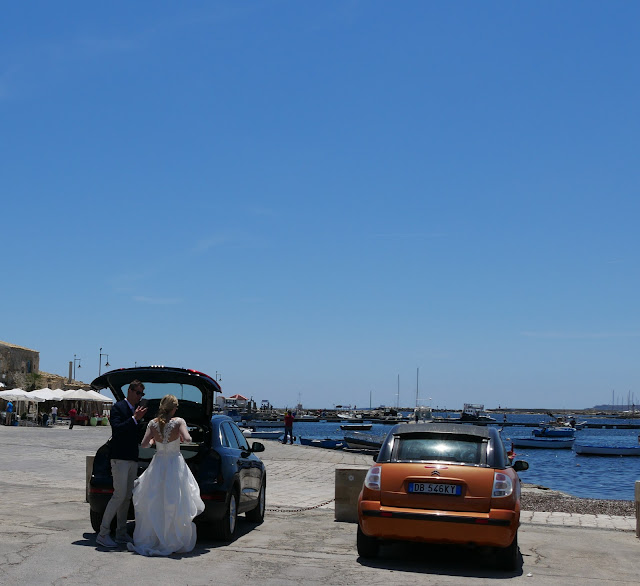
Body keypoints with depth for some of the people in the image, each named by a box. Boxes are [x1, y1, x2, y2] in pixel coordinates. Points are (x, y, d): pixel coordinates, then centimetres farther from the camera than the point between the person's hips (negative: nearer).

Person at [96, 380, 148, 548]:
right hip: (120, 458, -8)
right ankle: (103, 533, -5)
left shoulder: (135, 410, 15)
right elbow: (117, 429, -21)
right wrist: (135, 419, -25)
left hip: (132, 459, 8)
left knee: (127, 497, 11)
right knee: (119, 495, -11)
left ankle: (121, 533, 18)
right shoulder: (118, 407, -7)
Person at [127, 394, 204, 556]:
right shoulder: (178, 422, -10)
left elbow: (144, 444, -3)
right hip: (175, 465, -3)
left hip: (158, 465, 3)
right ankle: (175, 542, 6)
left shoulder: (153, 423, -1)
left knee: (153, 505, 11)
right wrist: (180, 436, 0)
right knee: (175, 506, 3)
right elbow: (187, 439, -21)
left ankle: (148, 541, 16)